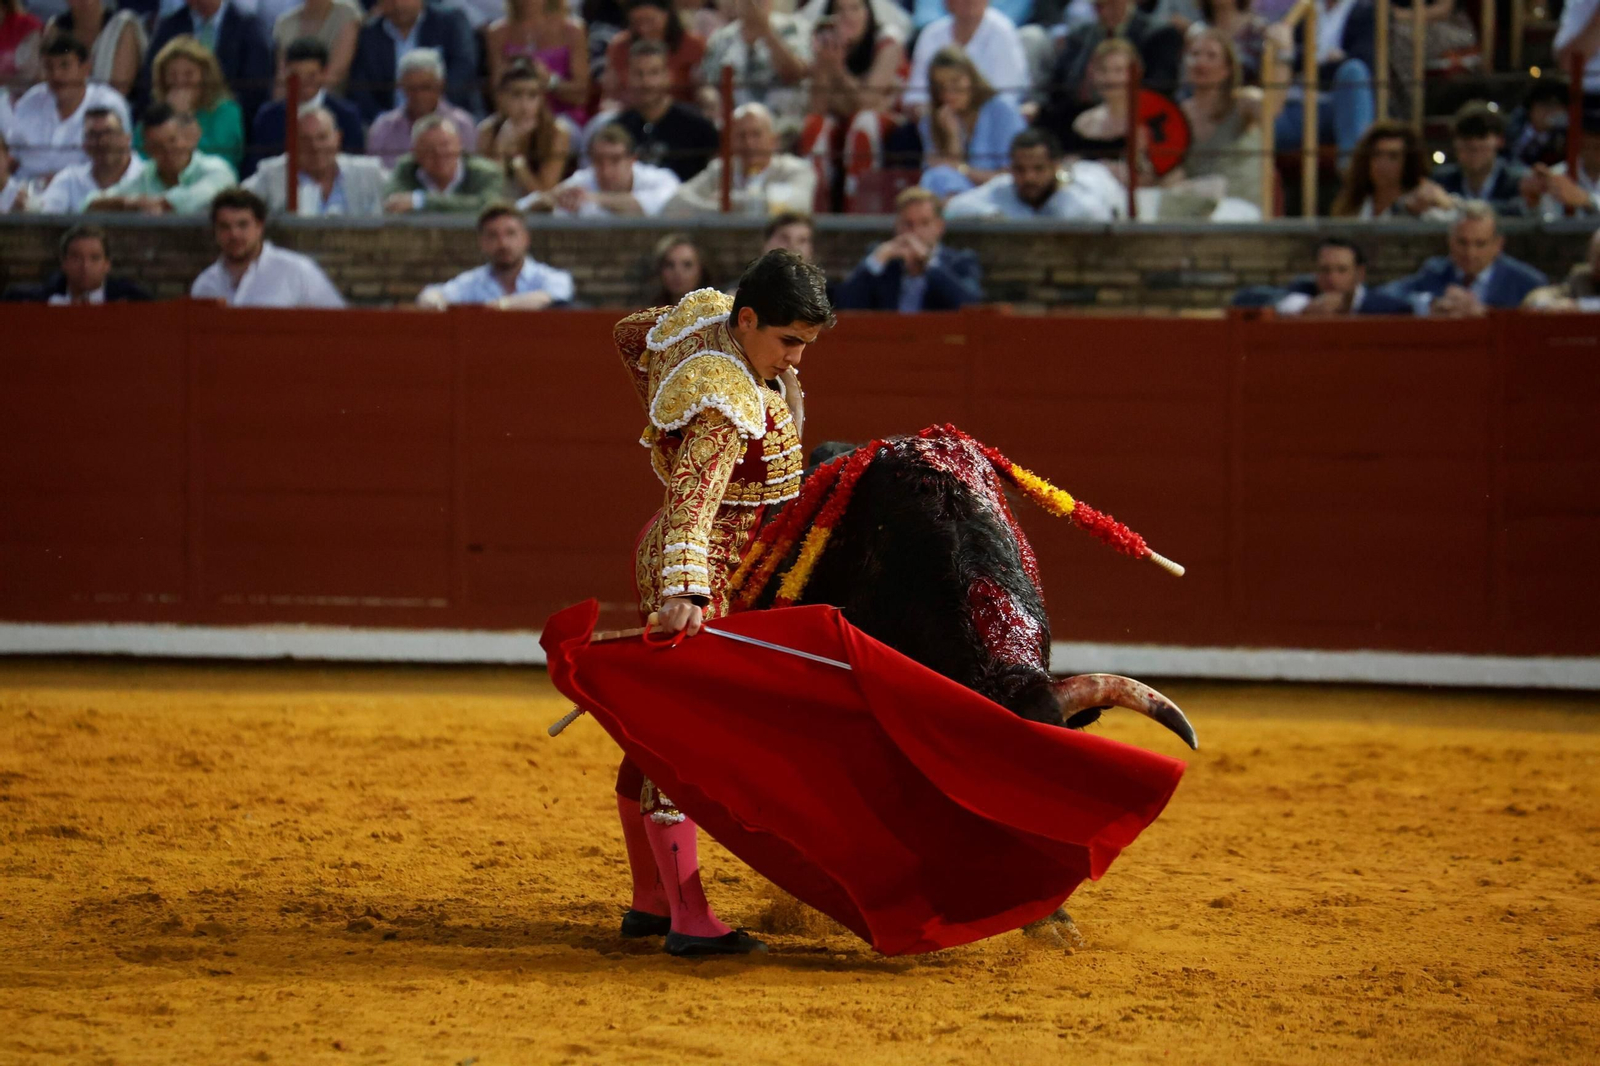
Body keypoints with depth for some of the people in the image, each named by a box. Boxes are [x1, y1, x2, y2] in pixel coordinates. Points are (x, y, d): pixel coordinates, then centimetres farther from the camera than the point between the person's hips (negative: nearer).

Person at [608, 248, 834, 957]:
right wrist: (683, 596, -51)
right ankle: (690, 920, -14)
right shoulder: (732, 406, -27)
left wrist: (669, 424, 24)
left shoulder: (706, 312, 0)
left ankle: (650, 903, 26)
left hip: (673, 562, 10)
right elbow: (693, 501, -39)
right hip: (703, 572, -10)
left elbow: (630, 334, 19)